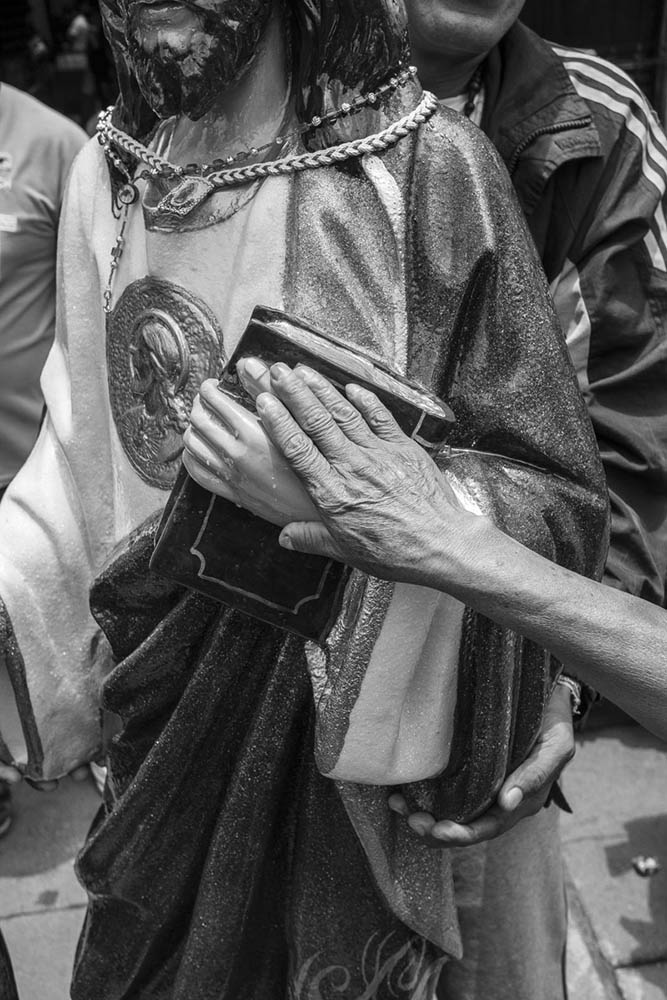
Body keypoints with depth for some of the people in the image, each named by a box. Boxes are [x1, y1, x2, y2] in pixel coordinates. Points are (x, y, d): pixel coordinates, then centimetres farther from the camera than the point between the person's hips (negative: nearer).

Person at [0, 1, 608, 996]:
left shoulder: (425, 166, -16)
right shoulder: (106, 170, 1)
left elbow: (560, 498, -15)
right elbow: (83, 449, 8)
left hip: (336, 728, -4)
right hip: (158, 718, 5)